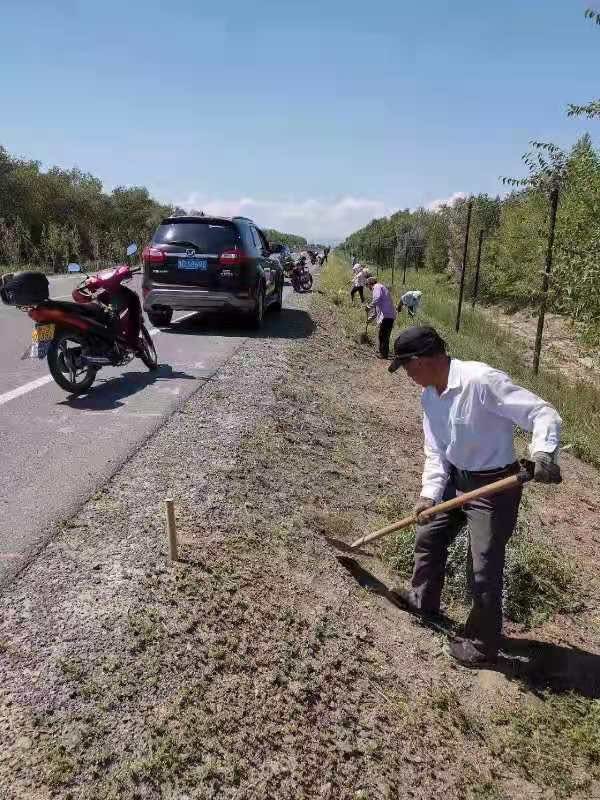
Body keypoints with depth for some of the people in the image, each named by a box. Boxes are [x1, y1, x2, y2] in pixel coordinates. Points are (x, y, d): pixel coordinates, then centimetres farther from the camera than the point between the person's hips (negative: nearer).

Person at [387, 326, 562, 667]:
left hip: (494, 485, -8)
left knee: (485, 570, 2)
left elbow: (543, 413, -27)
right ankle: (423, 600, 47)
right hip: (456, 478, 8)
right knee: (429, 537, 22)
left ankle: (483, 644, 24)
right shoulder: (429, 395, -1)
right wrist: (430, 494, -9)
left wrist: (543, 452, -46)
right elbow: (436, 451, 3)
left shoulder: (481, 380, -28)